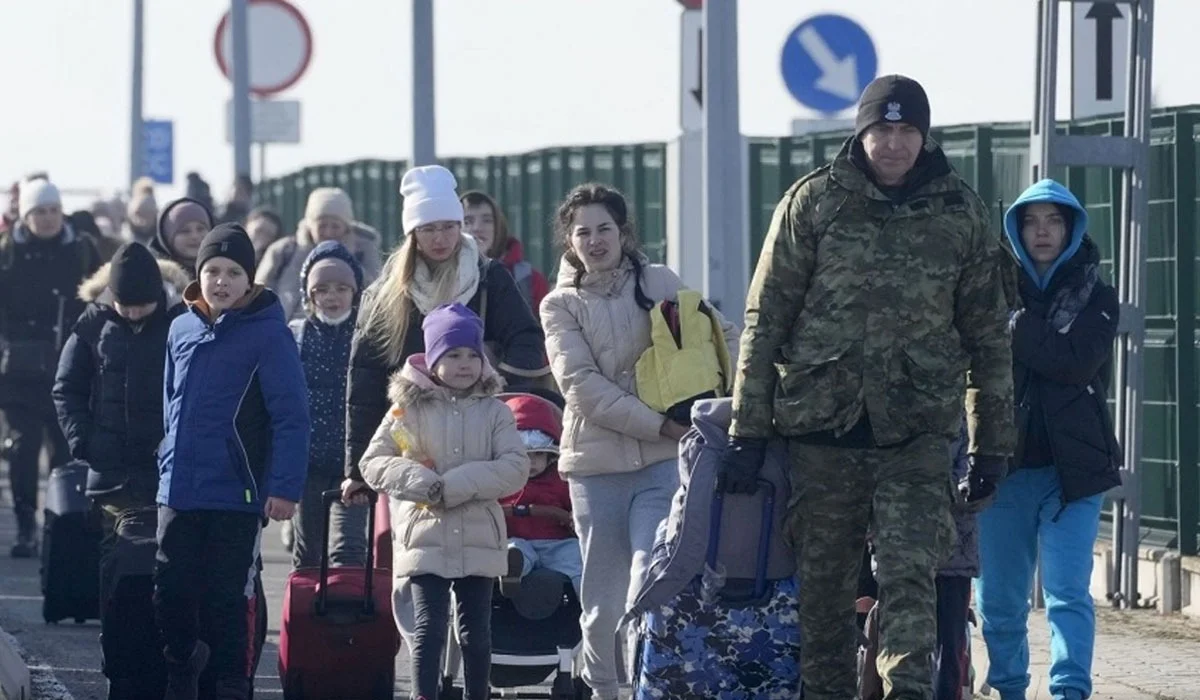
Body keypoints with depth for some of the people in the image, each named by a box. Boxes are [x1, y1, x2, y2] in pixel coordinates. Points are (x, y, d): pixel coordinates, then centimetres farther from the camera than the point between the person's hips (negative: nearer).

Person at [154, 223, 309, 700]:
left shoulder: (268, 333, -10)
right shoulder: (182, 329, 8)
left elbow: (290, 415, -13)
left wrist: (284, 486, -18)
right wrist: (169, 465, 16)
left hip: (235, 495, -5)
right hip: (178, 492, 5)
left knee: (227, 602, 1)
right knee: (171, 596, 9)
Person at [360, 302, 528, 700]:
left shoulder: (494, 412, 4)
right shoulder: (409, 409, 2)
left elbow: (515, 468, -7)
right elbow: (373, 463, -1)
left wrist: (454, 486, -17)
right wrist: (421, 482, -17)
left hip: (479, 543, 1)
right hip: (425, 539, -1)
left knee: (476, 631, 9)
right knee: (429, 627, -7)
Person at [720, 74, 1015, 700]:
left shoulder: (960, 213, 6)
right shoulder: (814, 201, 2)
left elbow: (988, 335, 12)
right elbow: (765, 320, 3)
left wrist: (992, 446, 10)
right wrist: (747, 431, -2)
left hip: (917, 435, 0)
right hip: (822, 427, 0)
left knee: (910, 575, -12)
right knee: (823, 583, 5)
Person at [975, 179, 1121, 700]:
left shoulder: (1095, 298, 6)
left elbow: (1078, 363, -11)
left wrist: (1017, 331, -10)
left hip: (1072, 466, -2)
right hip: (1006, 461, 2)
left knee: (1068, 591, -12)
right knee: (998, 597, 7)